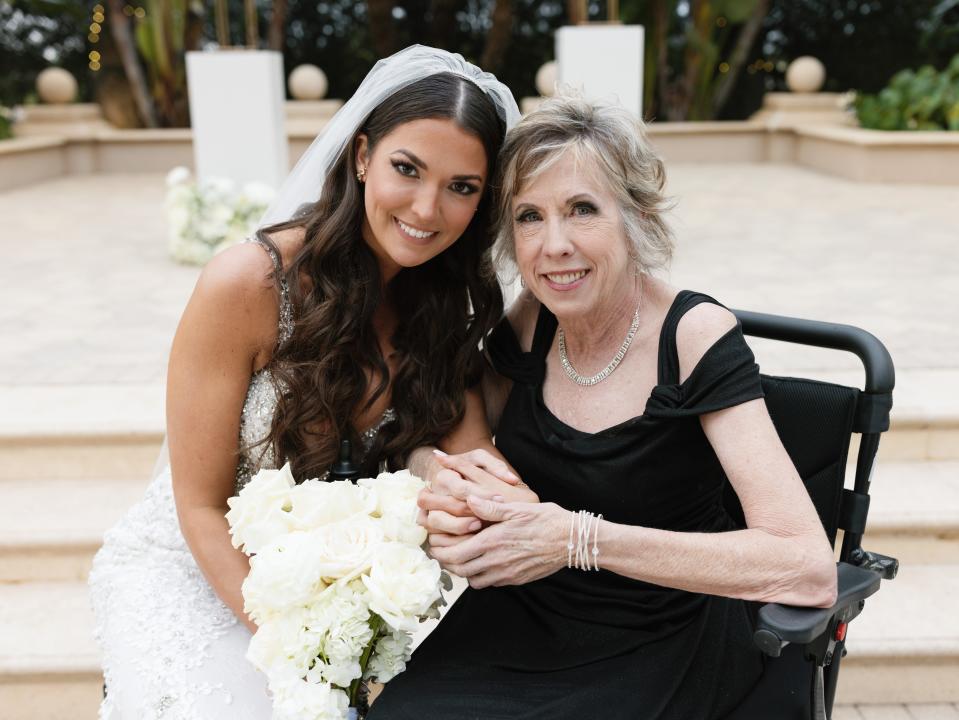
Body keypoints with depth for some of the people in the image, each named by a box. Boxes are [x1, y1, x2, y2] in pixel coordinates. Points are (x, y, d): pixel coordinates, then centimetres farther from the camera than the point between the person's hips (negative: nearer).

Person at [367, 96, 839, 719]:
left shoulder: (695, 338, -18)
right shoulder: (530, 323, -4)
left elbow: (810, 570, -26)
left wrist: (579, 539, -30)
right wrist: (449, 488, -15)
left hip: (661, 649, -3)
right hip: (525, 618, 3)